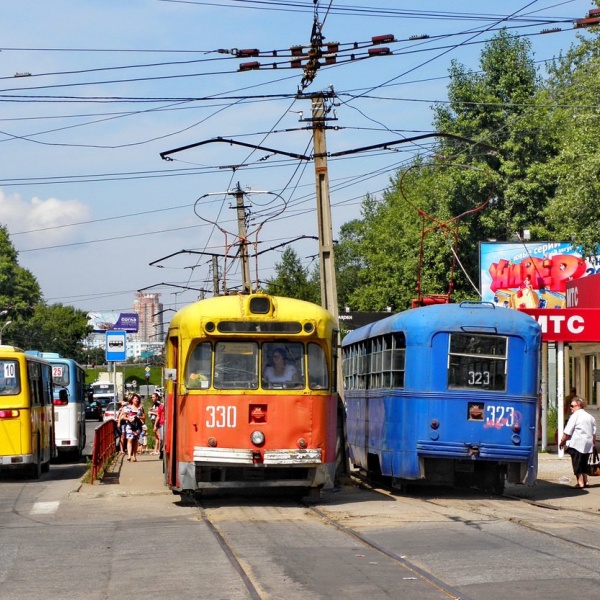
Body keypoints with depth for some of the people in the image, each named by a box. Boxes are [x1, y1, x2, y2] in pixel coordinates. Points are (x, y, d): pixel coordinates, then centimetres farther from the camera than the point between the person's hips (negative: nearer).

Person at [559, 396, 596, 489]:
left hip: (577, 444, -7)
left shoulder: (575, 416, -10)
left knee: (577, 464, -2)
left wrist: (562, 442, -3)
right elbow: (594, 433, 17)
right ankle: (585, 481, 17)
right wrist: (593, 444, 24)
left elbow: (567, 432, -12)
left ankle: (580, 482, -4)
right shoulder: (590, 417, 14)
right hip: (588, 445, 7)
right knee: (584, 464, 17)